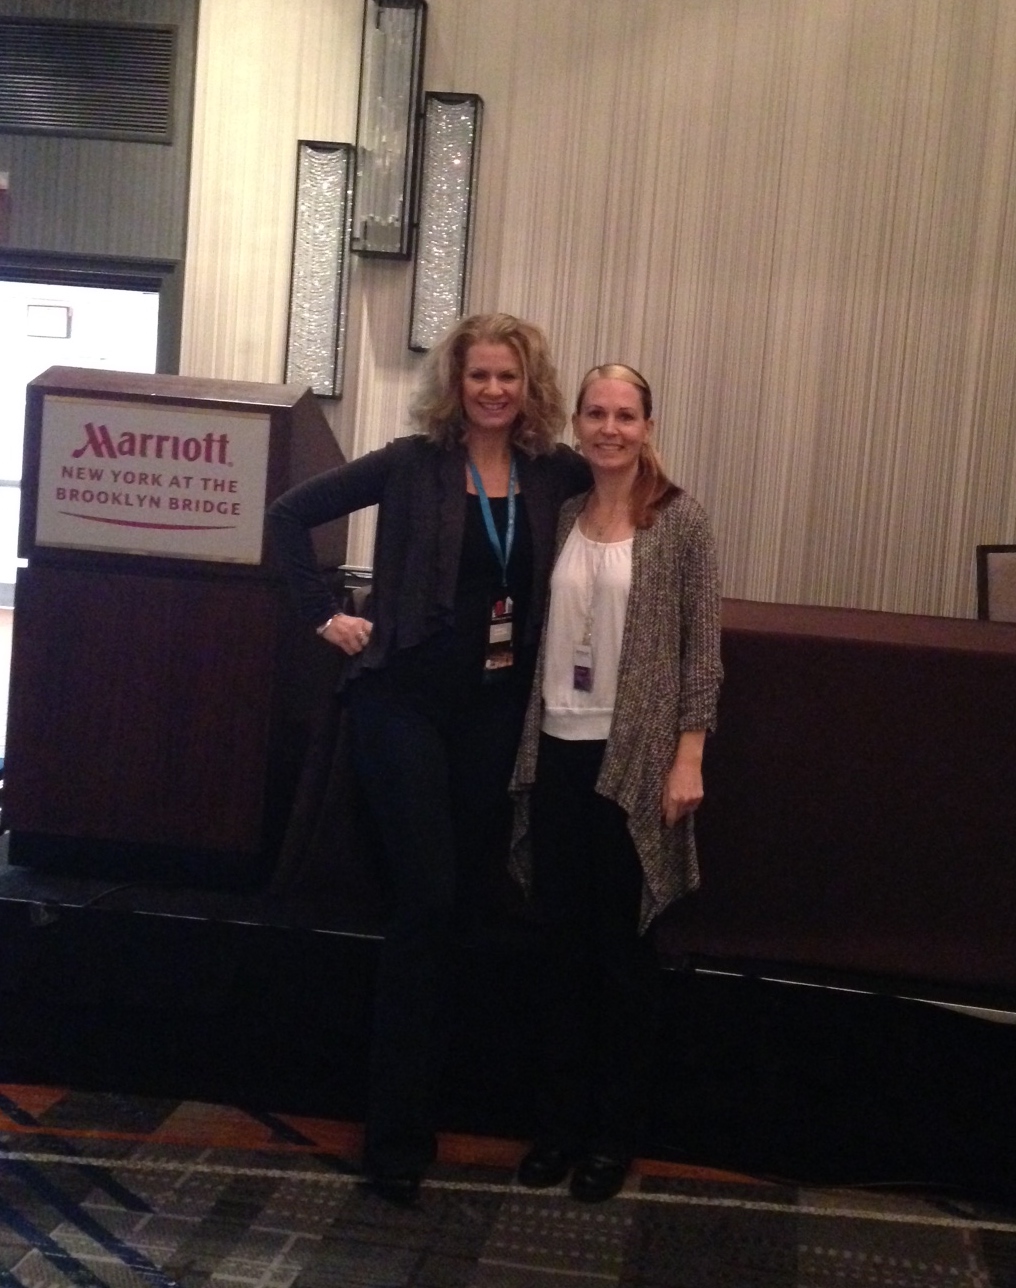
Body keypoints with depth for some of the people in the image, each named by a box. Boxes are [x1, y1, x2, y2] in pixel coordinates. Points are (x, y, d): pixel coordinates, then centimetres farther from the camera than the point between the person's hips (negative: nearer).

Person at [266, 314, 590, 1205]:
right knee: (426, 902, -8)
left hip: (498, 706, 4)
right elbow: (292, 514, -2)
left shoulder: (550, 470, 5)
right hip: (407, 699, -4)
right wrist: (326, 613, -6)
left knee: (461, 897, 10)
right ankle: (398, 1136, 3)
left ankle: (414, 1113, 28)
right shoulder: (414, 463, -5)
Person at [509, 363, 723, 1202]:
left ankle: (615, 1130, 20)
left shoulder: (680, 521, -4)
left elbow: (702, 647, -6)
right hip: (558, 751, 4)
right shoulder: (563, 516, 8)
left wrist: (688, 758, -11)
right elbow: (543, 633, 11)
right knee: (564, 946, 10)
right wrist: (531, 742, 7)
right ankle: (560, 1118, 23)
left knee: (623, 948, 5)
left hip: (634, 757, -4)